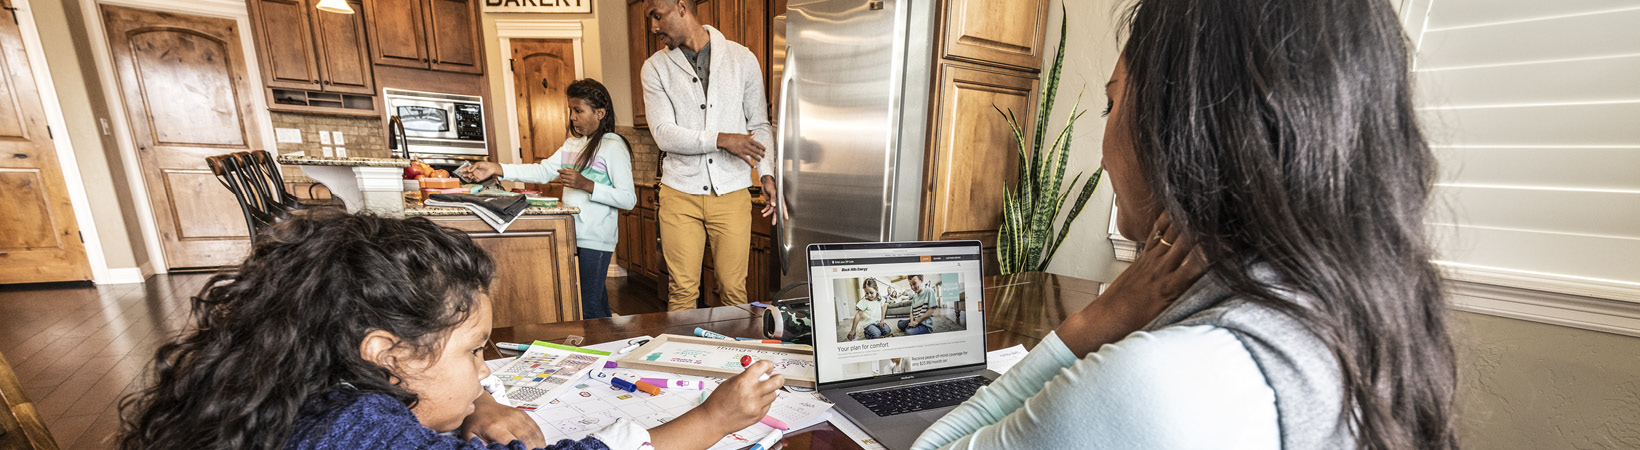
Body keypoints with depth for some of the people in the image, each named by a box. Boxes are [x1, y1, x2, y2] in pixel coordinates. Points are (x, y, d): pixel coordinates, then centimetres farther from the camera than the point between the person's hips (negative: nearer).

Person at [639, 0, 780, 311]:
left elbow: (760, 125, 10)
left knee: (734, 290, 5)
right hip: (680, 193, 1)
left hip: (732, 193, 0)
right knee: (682, 291, 4)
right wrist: (721, 139, -18)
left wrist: (767, 174, -4)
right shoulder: (655, 68, 6)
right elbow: (664, 134, -5)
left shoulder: (742, 58, 7)